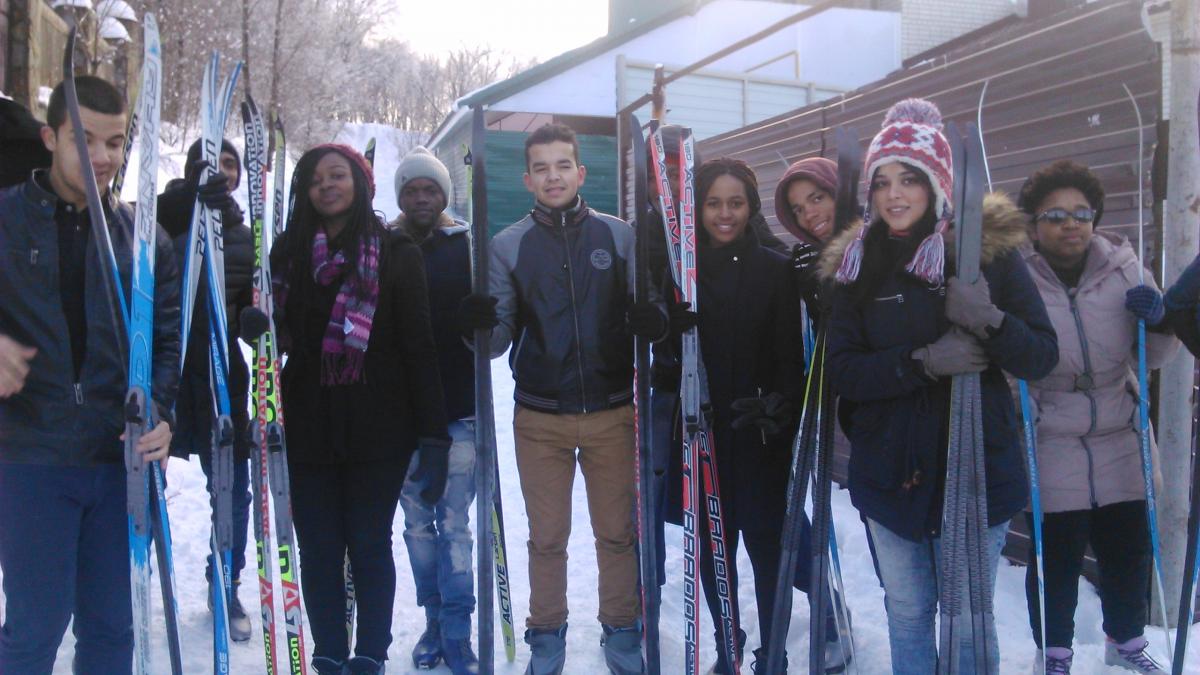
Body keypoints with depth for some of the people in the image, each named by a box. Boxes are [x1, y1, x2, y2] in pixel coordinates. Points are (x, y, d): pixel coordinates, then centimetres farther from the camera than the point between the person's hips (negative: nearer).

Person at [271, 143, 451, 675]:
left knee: (369, 546, 4)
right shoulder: (289, 253, 9)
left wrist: (433, 435, -10)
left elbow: (419, 347, -5)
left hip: (378, 428, -3)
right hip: (308, 427, 3)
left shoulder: (395, 253, -1)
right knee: (318, 549, 6)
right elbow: (277, 335, 16)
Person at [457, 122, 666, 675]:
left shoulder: (618, 235, 2)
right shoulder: (508, 245, 2)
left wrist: (652, 320, -19)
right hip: (539, 418, 0)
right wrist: (481, 325, -22)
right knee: (547, 538, 9)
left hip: (612, 414, 0)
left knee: (617, 534, 9)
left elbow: (642, 311, 4)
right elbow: (500, 338, 1)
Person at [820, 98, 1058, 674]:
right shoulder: (856, 264, 1)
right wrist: (923, 361, -22)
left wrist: (990, 321, -25)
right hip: (889, 470, 2)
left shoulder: (990, 249, -4)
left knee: (966, 621, 8)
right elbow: (842, 371, -6)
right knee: (906, 614, 16)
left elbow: (1042, 357, -5)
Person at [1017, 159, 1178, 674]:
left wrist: (1159, 322, -11)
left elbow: (1153, 358, 9)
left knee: (1129, 549, 12)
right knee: (1056, 557, 0)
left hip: (1118, 440, 4)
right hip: (1048, 444, -4)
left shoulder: (1124, 269, 0)